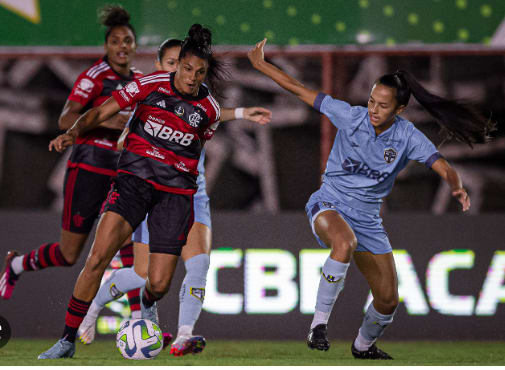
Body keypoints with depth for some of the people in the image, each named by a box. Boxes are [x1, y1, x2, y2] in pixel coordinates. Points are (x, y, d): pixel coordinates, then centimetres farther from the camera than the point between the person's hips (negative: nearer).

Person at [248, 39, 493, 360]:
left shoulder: (408, 137, -9)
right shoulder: (350, 116, -12)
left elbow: (444, 169, -17)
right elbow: (300, 90, -7)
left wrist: (458, 188, -39)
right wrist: (261, 65, -8)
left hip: (368, 219, 4)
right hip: (329, 206, -3)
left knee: (388, 301, 6)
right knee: (345, 242, -41)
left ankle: (364, 346, 39)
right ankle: (319, 324, -34)